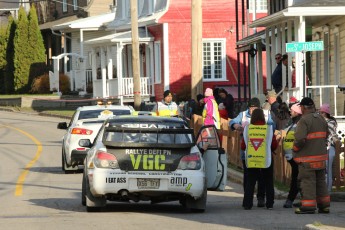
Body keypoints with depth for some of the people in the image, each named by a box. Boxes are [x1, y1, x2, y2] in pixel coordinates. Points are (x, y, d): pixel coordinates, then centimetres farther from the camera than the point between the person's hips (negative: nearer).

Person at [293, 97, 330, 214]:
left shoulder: (304, 120, -16)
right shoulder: (321, 119, 10)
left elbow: (300, 138, -24)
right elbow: (326, 135, 15)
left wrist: (295, 149, -7)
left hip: (307, 157, -8)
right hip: (321, 155, 8)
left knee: (307, 182, -4)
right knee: (321, 181, 14)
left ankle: (308, 206, -5)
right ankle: (324, 205, 17)